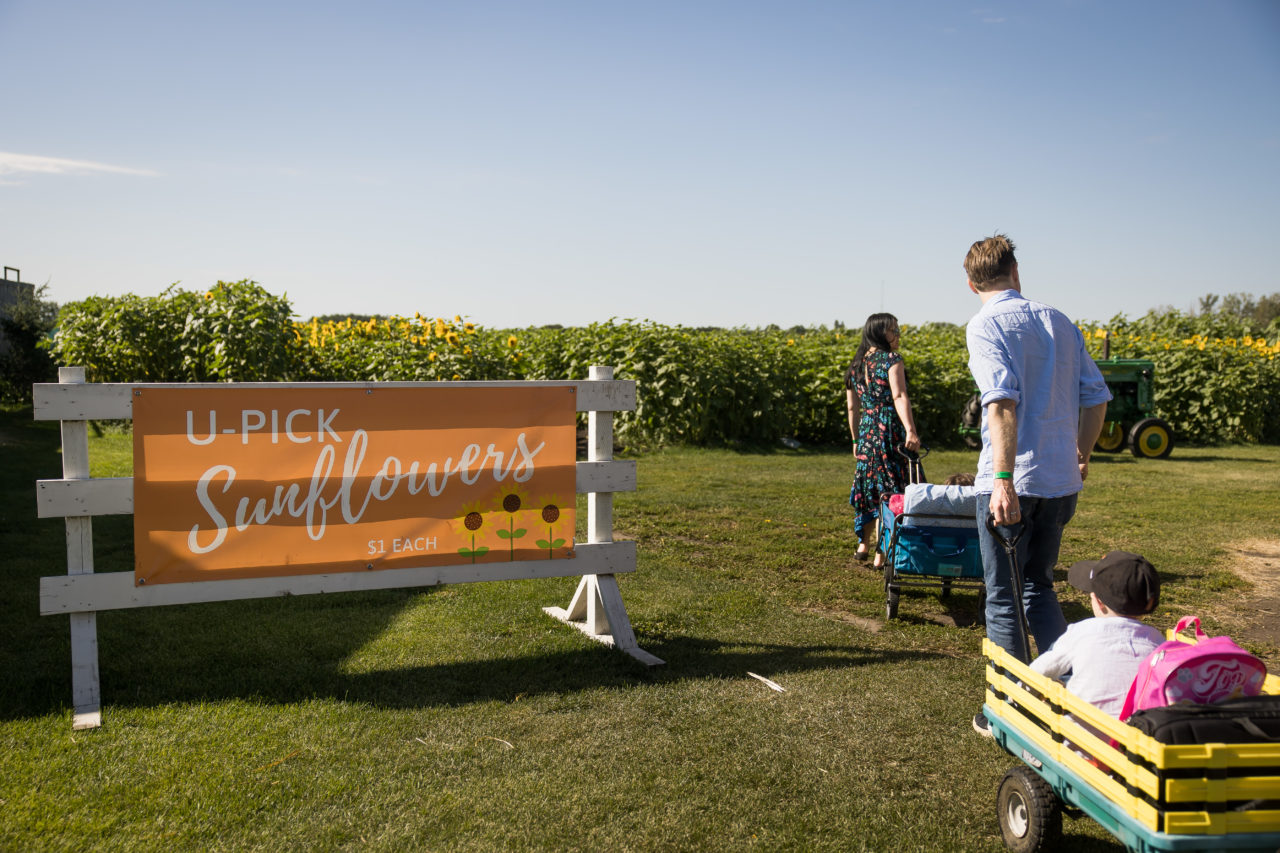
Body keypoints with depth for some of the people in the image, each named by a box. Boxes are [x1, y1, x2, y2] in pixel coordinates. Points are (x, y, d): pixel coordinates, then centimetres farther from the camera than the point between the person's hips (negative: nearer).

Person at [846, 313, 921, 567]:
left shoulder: (856, 365, 14)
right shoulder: (891, 359, -6)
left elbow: (852, 407, 17)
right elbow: (899, 397, -20)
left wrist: (856, 440, 25)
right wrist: (911, 431, -29)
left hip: (866, 432, 7)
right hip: (890, 431, -7)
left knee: (870, 486, 19)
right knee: (890, 489, 0)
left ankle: (863, 545, 25)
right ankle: (882, 555, 2)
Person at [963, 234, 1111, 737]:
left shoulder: (986, 324, -8)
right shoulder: (1060, 322, 11)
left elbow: (1003, 400, -21)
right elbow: (1096, 397, 13)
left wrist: (1003, 480, -25)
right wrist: (1081, 455, 27)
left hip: (1012, 483, -6)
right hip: (1062, 481, 6)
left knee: (1003, 598, 6)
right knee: (1039, 586, 21)